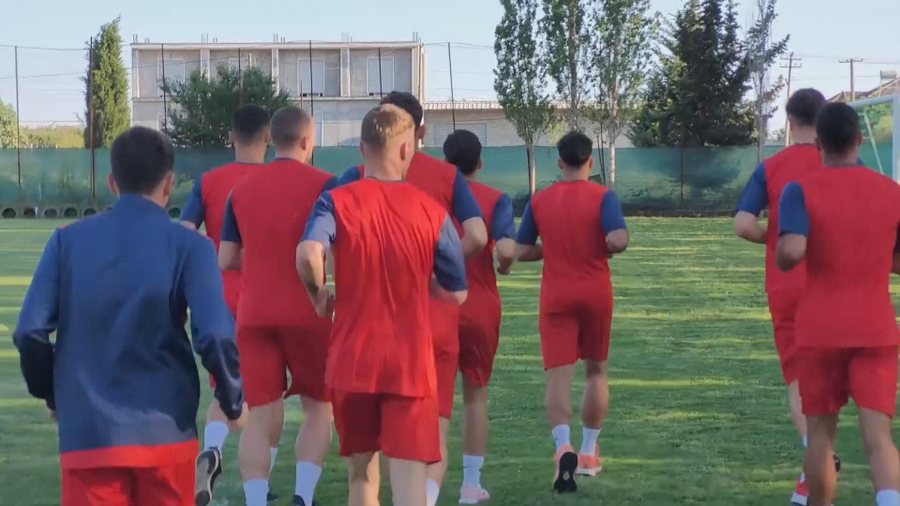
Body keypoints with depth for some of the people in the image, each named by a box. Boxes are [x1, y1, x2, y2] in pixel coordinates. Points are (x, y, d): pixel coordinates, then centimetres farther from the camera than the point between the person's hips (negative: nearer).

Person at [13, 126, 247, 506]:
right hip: (165, 430, -1)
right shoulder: (187, 245, -4)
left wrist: (51, 394, 15)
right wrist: (233, 402, 3)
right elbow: (215, 335, -13)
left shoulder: (68, 241, 2)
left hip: (87, 432, 1)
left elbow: (30, 332, -2)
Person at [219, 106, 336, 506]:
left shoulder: (241, 189, 8)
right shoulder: (322, 184, -4)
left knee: (260, 417, 3)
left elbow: (226, 260, 10)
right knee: (319, 409, 11)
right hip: (307, 315, -3)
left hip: (253, 315, 3)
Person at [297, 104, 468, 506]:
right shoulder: (430, 211, -1)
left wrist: (319, 295, -5)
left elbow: (308, 253, -24)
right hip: (411, 365, -1)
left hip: (352, 361, 1)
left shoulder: (337, 201, -4)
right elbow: (456, 293, 4)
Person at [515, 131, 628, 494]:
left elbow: (521, 251, 1)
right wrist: (602, 250, 1)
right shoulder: (602, 196, -6)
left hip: (556, 297, 0)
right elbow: (619, 241, -20)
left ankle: (563, 446, -29)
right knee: (596, 371, 17)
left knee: (558, 374, -5)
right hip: (596, 294, 0)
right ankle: (588, 451, 22)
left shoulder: (539, 201, 1)